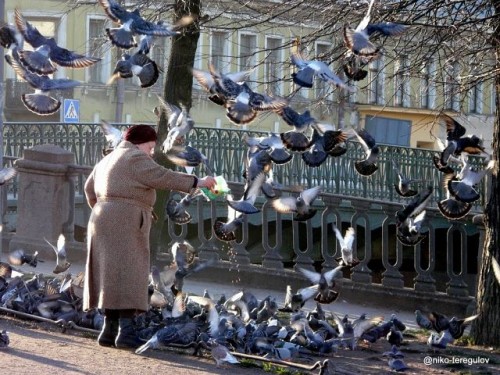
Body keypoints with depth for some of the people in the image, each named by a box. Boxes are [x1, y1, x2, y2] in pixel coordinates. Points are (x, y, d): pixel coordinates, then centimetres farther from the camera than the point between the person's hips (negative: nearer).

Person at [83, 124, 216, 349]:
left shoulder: (108, 160, 22)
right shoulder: (135, 159, -7)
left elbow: (90, 189, 29)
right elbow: (163, 177, -15)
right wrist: (197, 182, -11)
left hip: (104, 221, 10)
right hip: (125, 225, -10)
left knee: (111, 276, 9)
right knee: (127, 276, -12)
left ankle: (109, 331, 5)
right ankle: (126, 331, -19)